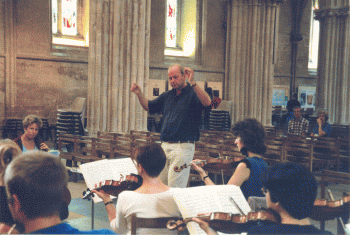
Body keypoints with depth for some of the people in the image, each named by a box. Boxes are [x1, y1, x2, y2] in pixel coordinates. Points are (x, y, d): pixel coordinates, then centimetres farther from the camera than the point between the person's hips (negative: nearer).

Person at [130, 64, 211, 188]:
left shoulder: (193, 93, -4)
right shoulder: (167, 96, 17)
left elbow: (207, 102, -25)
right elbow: (148, 106, 25)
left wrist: (192, 83, -34)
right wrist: (139, 94, 7)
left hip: (183, 146, -7)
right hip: (165, 146, 7)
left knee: (175, 189, -7)